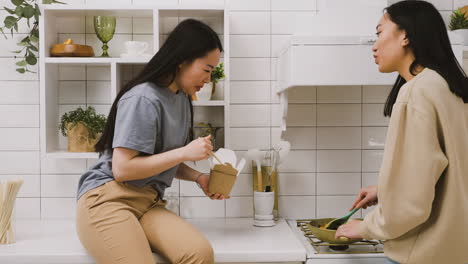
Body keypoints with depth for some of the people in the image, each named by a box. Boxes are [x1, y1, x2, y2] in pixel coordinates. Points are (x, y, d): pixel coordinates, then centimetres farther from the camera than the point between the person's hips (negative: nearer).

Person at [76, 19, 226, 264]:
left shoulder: (182, 100, 13)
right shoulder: (143, 99, -13)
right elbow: (122, 169, -16)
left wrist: (197, 177, 5)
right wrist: (185, 152, -15)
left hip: (149, 204, 7)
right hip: (107, 200, -6)